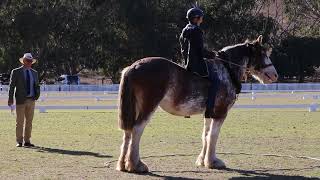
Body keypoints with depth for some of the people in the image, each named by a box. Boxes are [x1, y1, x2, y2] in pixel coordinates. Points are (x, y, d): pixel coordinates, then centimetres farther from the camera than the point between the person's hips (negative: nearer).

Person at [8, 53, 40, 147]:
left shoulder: (34, 73, 13)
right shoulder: (16, 72, -1)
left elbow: (37, 86, 20)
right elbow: (12, 86, -4)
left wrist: (37, 94, 2)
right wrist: (10, 99, -11)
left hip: (31, 100, 4)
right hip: (21, 100, -4)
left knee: (29, 121, 6)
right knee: (20, 121, -3)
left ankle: (27, 141, 12)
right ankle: (19, 142, 2)